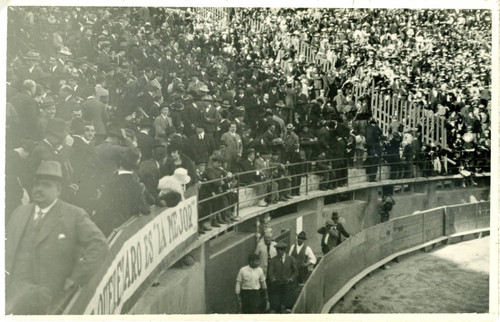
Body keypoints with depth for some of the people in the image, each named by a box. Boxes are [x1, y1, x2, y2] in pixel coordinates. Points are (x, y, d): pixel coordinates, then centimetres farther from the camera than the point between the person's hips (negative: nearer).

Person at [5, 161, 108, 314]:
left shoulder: (75, 215, -1)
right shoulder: (19, 212, 17)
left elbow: (99, 245, -8)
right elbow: (6, 247, 24)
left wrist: (75, 278, -9)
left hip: (46, 292, -5)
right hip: (14, 289, 5)